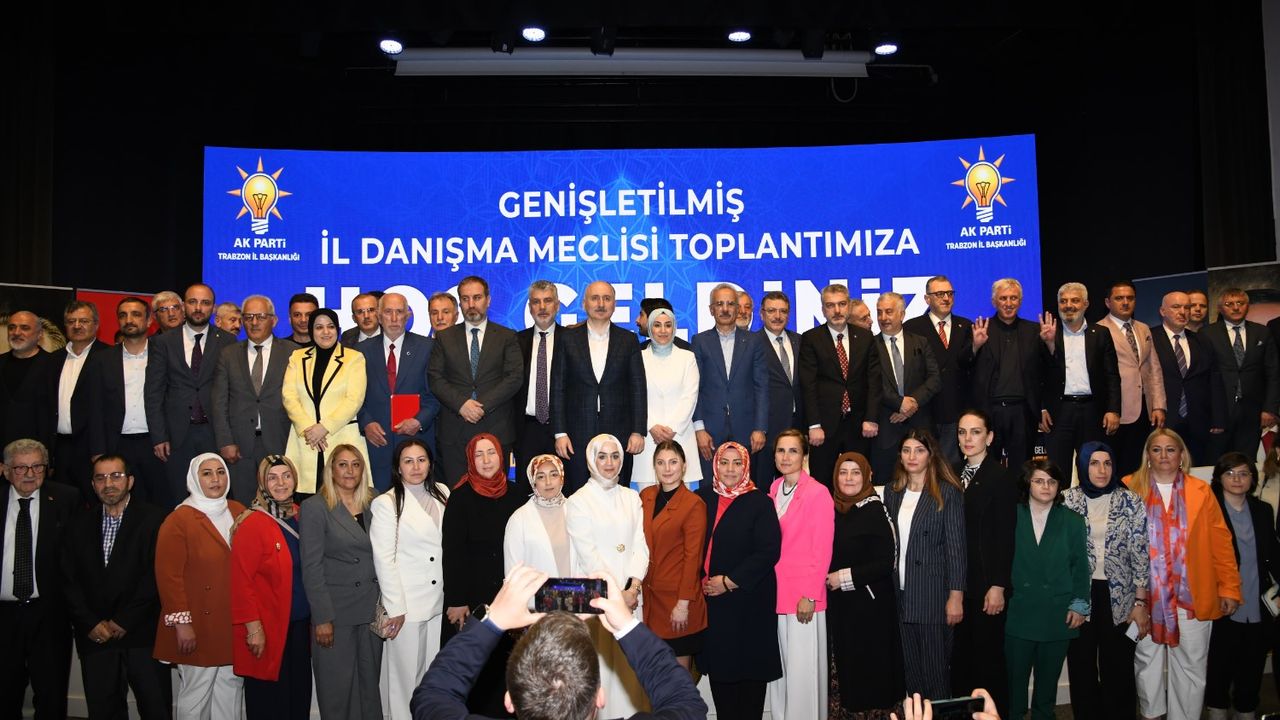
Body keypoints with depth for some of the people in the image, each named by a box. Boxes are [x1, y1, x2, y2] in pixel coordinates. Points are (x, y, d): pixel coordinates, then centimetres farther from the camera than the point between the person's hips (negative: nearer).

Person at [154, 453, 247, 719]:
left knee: (230, 692, 11)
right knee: (195, 696, 2)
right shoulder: (179, 520, -6)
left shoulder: (239, 513, 9)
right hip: (199, 627, -5)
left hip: (235, 625, 5)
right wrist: (182, 623, -14)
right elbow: (169, 575, -10)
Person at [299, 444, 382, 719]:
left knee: (369, 684, 11)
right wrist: (322, 618, -14)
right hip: (336, 611, -4)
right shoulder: (314, 507, -6)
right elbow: (311, 568, -9)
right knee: (337, 688, 4)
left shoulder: (371, 505, 8)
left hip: (371, 610, 4)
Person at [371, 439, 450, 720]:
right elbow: (383, 559, -8)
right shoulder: (386, 503, -7)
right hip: (407, 603, -4)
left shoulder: (442, 493, 7)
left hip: (440, 600, 4)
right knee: (406, 671, 4)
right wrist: (395, 608, -11)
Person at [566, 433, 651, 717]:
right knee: (600, 662, 0)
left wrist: (633, 588, -9)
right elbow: (588, 555, -7)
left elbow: (640, 545, 4)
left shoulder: (632, 498, 10)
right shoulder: (578, 501, -1)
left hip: (630, 594, 3)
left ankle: (630, 710, 15)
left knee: (630, 663, 4)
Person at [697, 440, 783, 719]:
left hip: (749, 599, -4)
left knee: (750, 665, 3)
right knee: (718, 665, 9)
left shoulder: (760, 503, -6)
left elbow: (769, 551, -12)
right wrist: (701, 580, -3)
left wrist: (729, 582, -13)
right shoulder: (703, 497, 6)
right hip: (710, 598, 4)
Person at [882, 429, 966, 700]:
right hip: (901, 594, 5)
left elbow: (956, 546, -7)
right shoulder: (892, 492, 10)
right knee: (910, 668, 10)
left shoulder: (947, 492, -5)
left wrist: (956, 596, -11)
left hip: (933, 595, -4)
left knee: (936, 668, 2)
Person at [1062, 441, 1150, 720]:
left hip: (1119, 597, -1)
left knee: (1118, 668, 5)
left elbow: (1141, 555, -2)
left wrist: (1141, 603, -5)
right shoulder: (1068, 501, -1)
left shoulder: (1130, 502, -2)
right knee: (1081, 667, 9)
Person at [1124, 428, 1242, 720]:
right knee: (1147, 661, 12)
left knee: (1191, 666, 6)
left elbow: (1221, 542, 3)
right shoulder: (1130, 488, 0)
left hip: (1192, 595, 1)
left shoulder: (1200, 491, 4)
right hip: (1146, 595, 0)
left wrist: (1229, 587, -1)